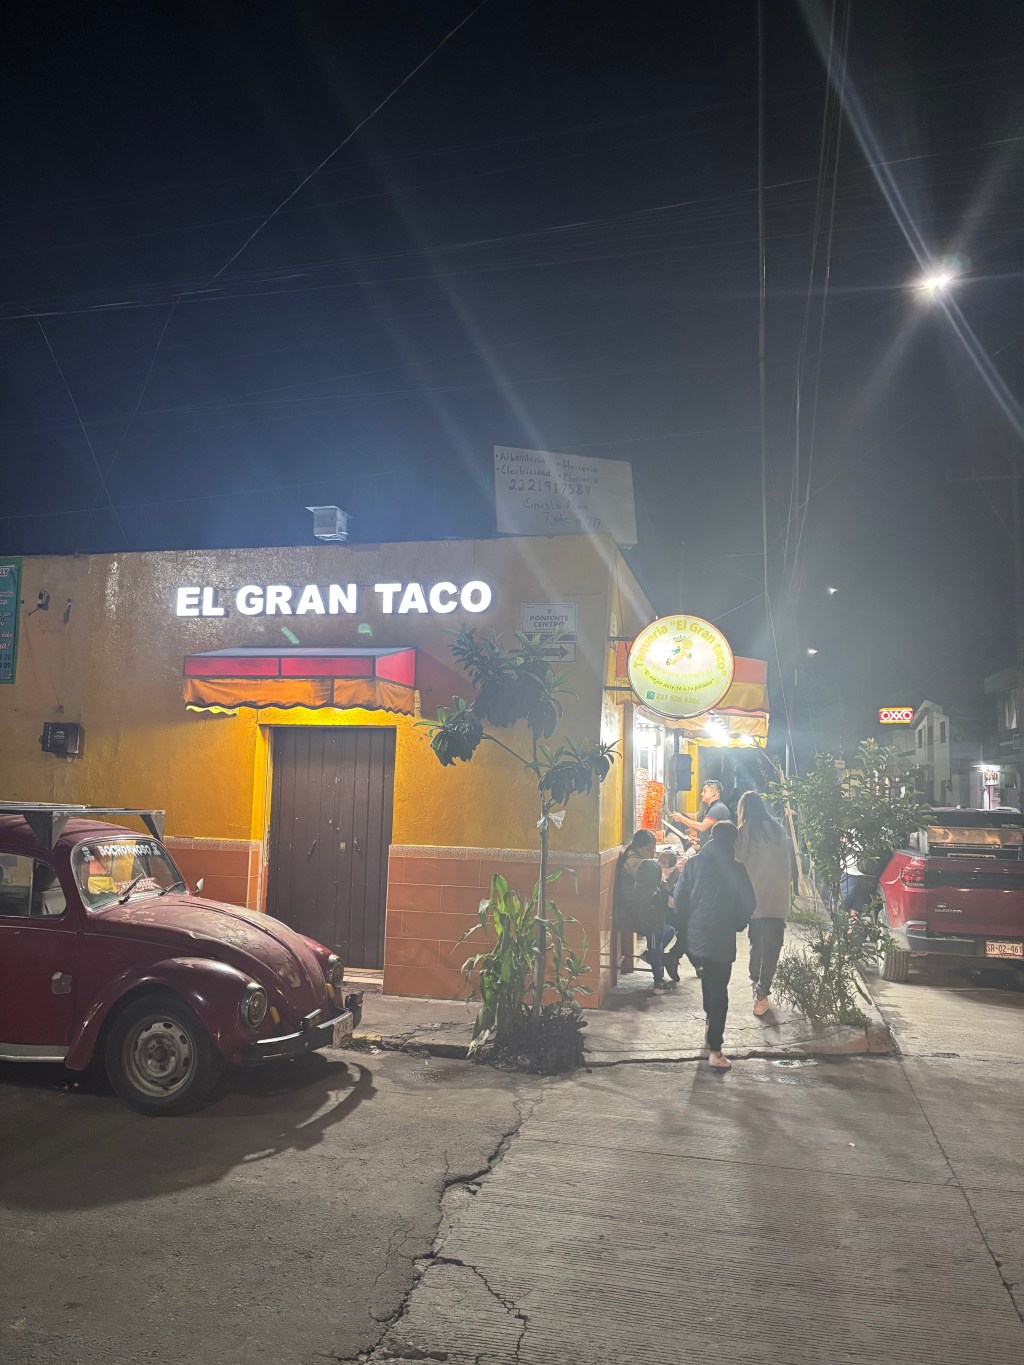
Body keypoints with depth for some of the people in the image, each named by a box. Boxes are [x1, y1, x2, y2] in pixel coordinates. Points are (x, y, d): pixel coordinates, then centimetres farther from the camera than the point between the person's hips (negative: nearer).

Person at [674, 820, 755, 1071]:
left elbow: (680, 897, -1)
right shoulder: (736, 868, -11)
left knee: (709, 977, 28)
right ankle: (714, 1051, -3)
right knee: (719, 990, -1)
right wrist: (738, 924, 11)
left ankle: (711, 1021, 49)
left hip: (696, 934, 4)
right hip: (722, 936, -4)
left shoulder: (694, 863, -3)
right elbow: (748, 904, -7)